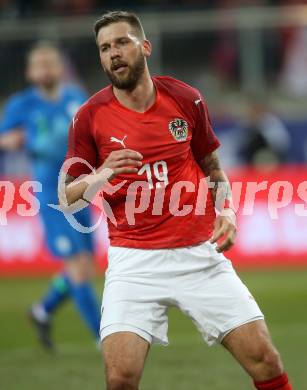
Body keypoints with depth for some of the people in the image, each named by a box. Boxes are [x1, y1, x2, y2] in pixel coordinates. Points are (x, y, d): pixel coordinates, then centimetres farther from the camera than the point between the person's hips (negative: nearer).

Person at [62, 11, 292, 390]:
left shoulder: (186, 99, 3)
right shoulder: (90, 117, -2)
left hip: (200, 254, 2)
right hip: (134, 261, -2)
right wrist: (99, 177, -18)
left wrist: (225, 210, -3)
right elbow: (66, 198, 3)